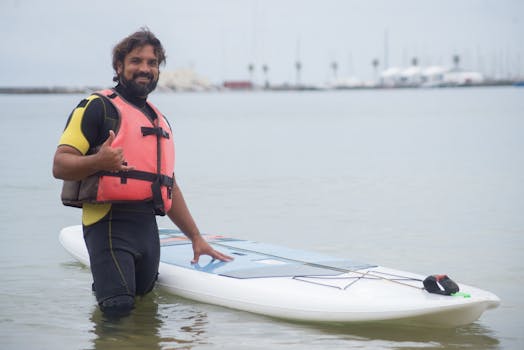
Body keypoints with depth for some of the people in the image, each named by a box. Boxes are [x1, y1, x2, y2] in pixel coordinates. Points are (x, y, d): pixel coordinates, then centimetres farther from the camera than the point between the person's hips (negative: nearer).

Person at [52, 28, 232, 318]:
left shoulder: (159, 121, 24)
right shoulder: (98, 107, -1)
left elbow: (168, 186, 29)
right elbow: (60, 165, -10)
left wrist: (196, 237, 26)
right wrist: (98, 161, -30)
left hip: (147, 226, 7)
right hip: (110, 222, -7)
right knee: (118, 306, -18)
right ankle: (106, 283, 14)